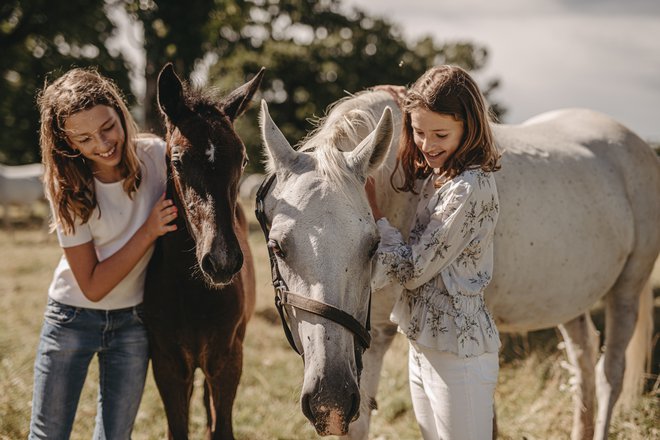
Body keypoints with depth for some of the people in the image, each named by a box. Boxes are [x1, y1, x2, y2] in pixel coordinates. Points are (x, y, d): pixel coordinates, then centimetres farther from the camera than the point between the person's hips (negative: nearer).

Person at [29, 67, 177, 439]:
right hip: (73, 318, -2)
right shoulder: (68, 189, -17)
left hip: (133, 321, 2)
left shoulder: (157, 156, -14)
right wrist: (149, 231, -25)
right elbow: (92, 286, -18)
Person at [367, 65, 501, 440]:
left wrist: (371, 208, -11)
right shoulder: (435, 177, 6)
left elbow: (412, 269, -20)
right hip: (423, 347, 9)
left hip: (458, 352, -9)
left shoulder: (470, 188, -20)